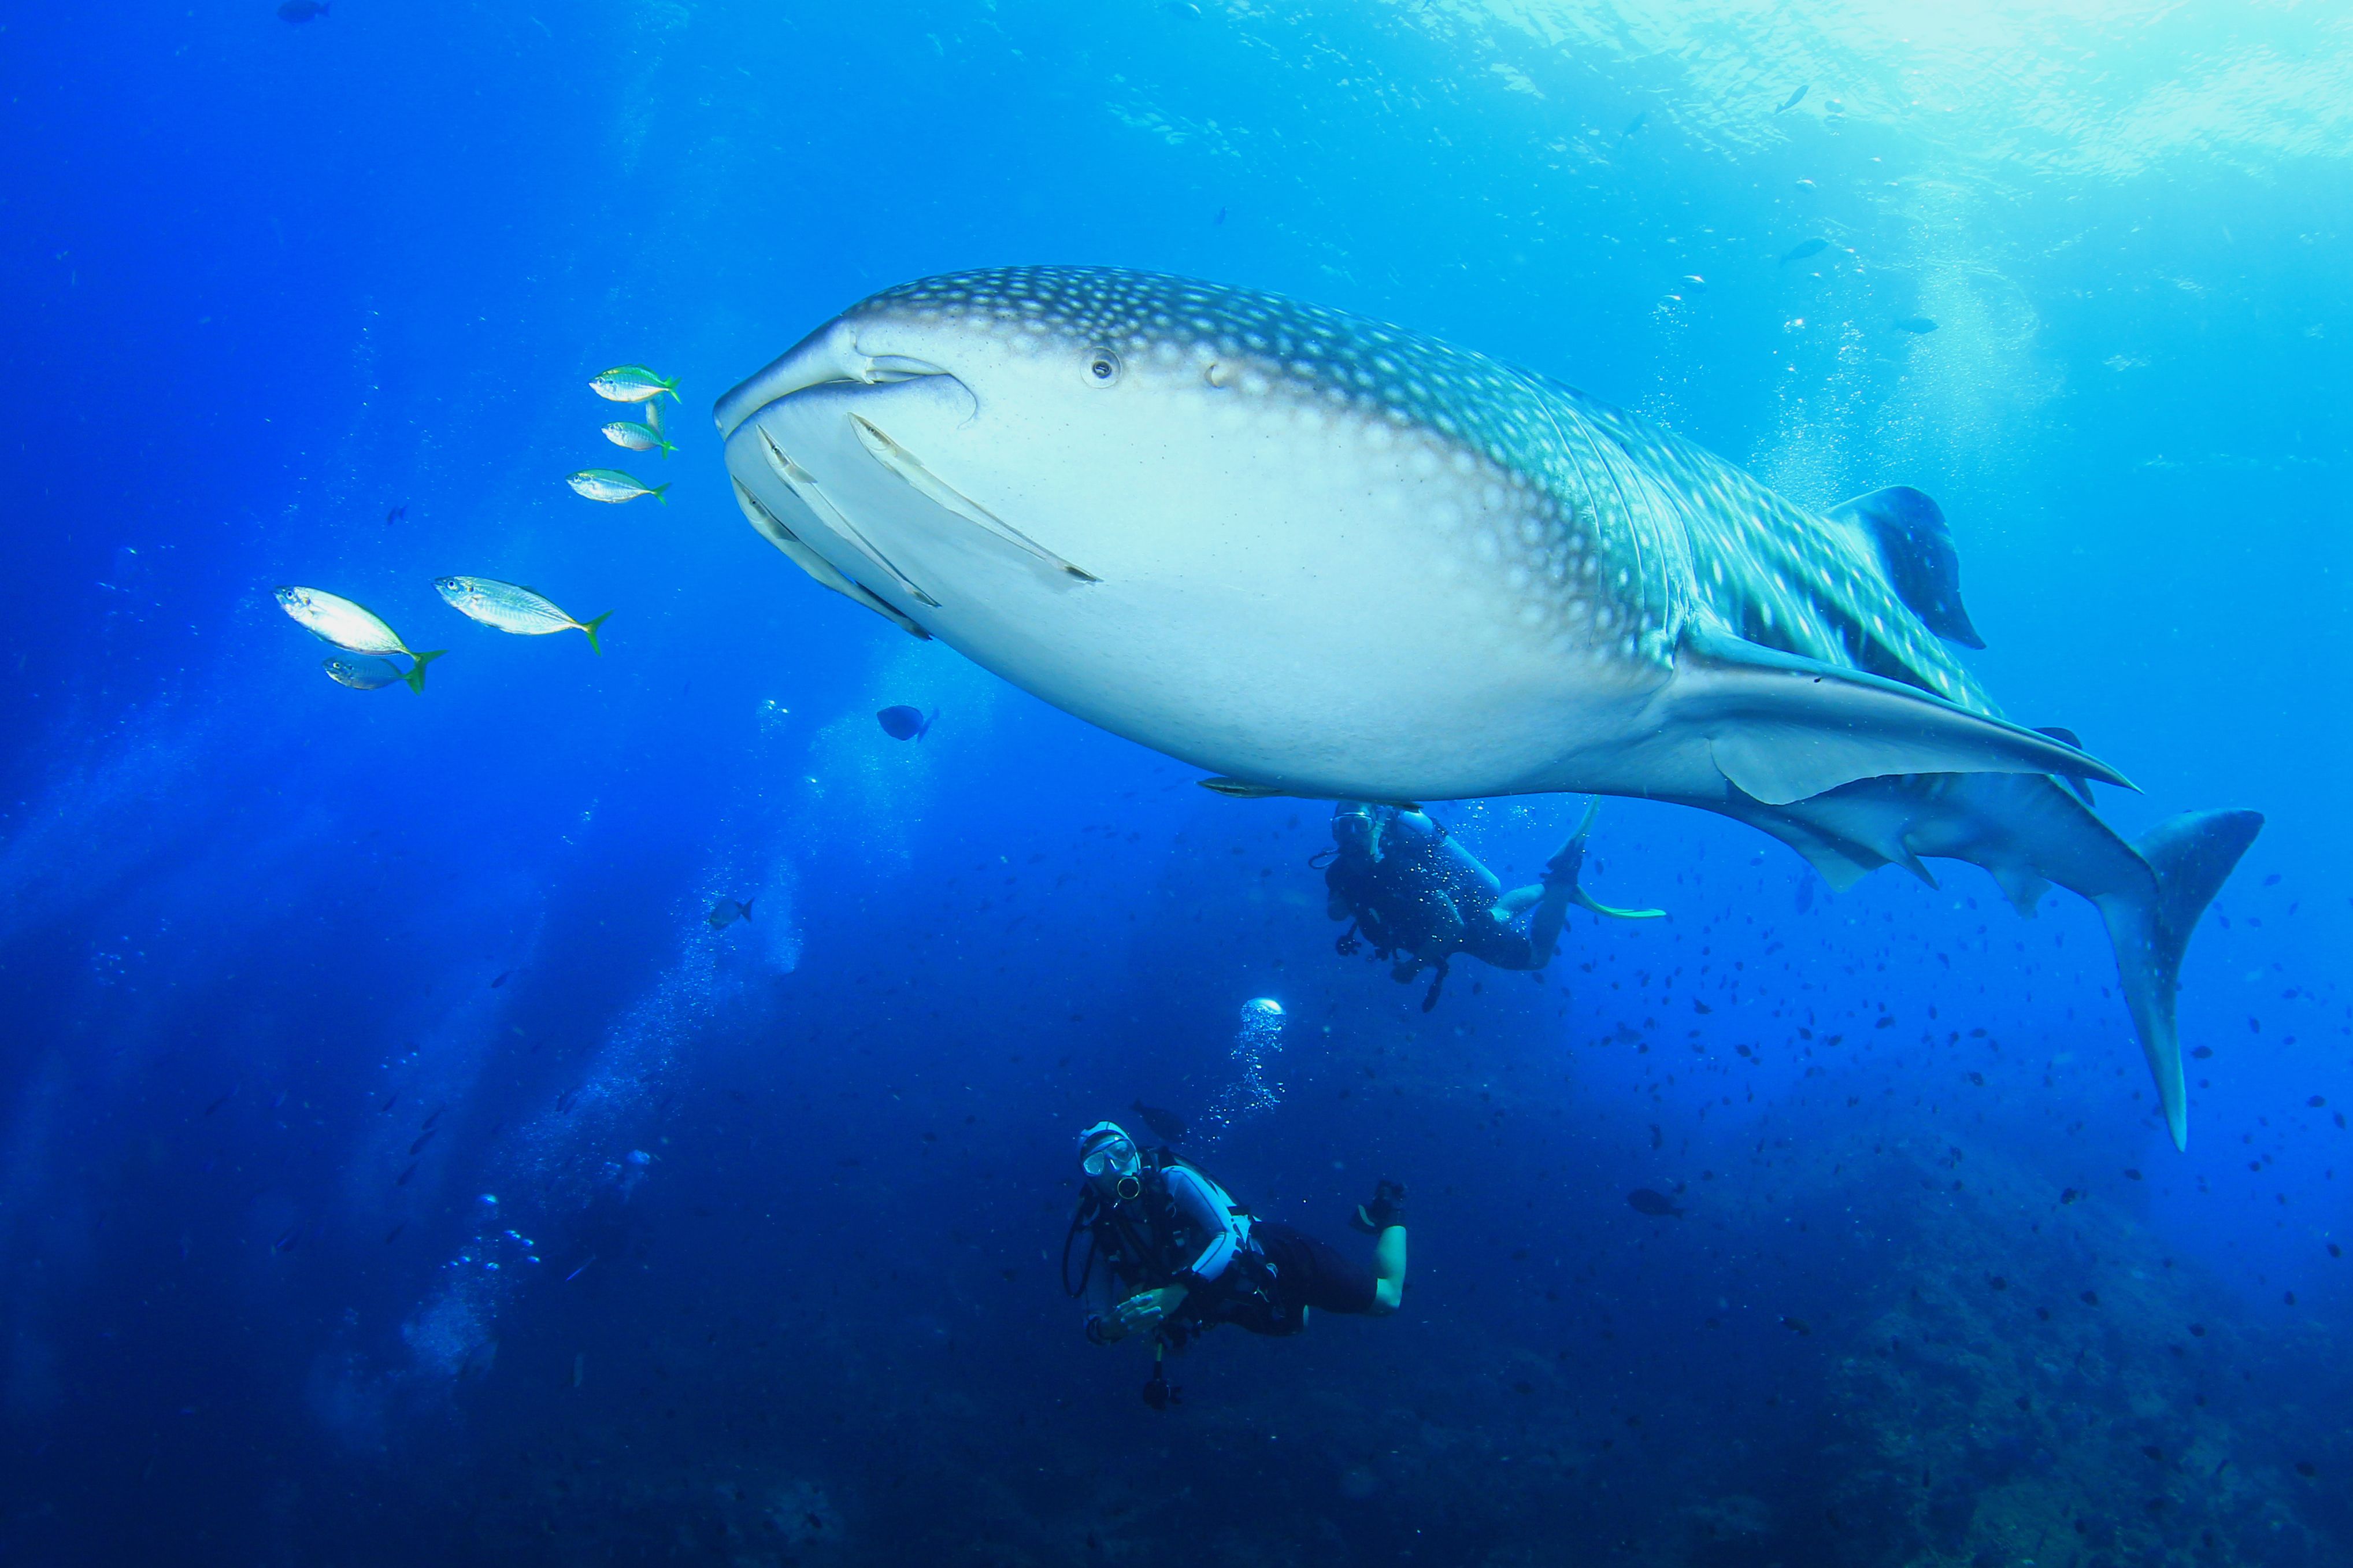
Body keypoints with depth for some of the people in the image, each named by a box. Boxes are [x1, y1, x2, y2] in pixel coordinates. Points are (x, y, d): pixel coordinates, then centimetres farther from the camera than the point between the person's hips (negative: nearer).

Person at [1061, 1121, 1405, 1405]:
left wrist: (1176, 1293, -48)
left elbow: (1230, 1235, -37)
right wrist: (1108, 1327, -38)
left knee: (1387, 1297, 1)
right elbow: (1096, 1317, -12)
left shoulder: (1174, 1178, -28)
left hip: (1275, 1261, -6)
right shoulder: (1100, 1233, -15)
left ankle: (1389, 1211, 30)